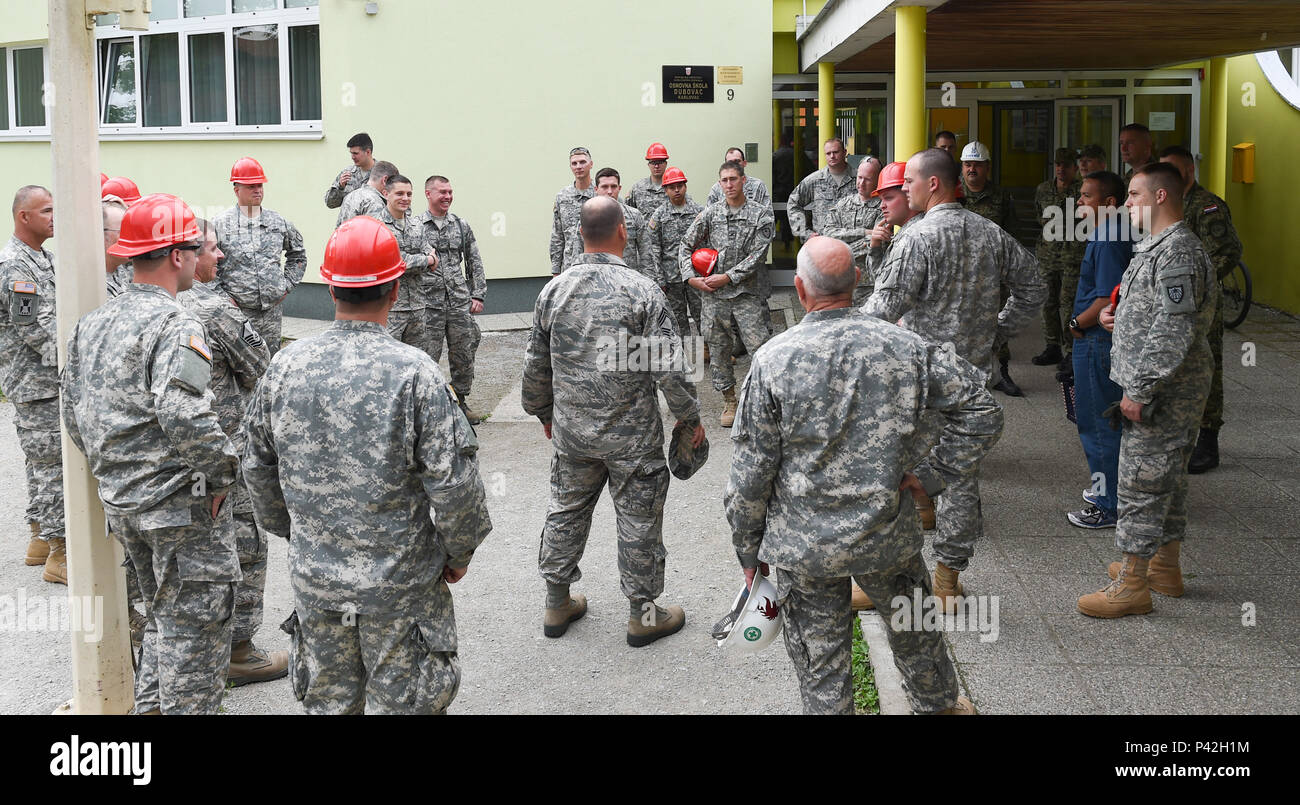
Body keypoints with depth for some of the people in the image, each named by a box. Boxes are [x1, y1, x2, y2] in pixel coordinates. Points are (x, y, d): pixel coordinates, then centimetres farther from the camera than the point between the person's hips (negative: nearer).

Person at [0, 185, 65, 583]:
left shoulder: (45, 258, 15)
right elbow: (36, 330, -22)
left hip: (52, 380, 10)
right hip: (34, 383, -10)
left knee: (42, 460, 17)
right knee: (52, 463, -8)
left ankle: (41, 538, 27)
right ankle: (60, 554, -4)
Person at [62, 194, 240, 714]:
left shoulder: (91, 324, 9)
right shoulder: (176, 326, -18)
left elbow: (74, 412, 13)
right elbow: (185, 417, -30)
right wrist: (221, 472, -17)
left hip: (120, 501, 9)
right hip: (181, 504, -8)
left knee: (164, 615, 24)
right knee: (196, 625, 3)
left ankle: (151, 704, 32)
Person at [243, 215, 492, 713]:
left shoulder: (286, 366, -4)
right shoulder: (414, 373, -18)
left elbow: (258, 468, 7)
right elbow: (453, 481, -16)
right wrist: (461, 551, 1)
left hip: (314, 576, 4)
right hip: (400, 582, -4)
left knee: (329, 703, 19)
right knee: (400, 703, 10)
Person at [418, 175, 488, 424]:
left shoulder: (461, 225, 9)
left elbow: (474, 262, 12)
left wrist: (478, 295, 7)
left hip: (460, 303, 4)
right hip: (428, 304, -4)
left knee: (463, 356, 8)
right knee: (428, 357, -1)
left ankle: (460, 401, 23)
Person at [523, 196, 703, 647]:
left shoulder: (554, 290, -1)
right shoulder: (642, 291, -16)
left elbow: (535, 366, 8)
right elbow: (668, 369, -16)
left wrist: (544, 413, 23)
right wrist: (690, 418, -1)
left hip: (570, 433, 5)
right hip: (631, 436, -4)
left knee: (567, 511, 18)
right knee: (639, 520, 8)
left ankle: (557, 605, 30)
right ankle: (643, 614, 20)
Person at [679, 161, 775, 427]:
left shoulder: (760, 213, 1)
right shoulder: (710, 213, 8)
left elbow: (757, 255, -7)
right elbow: (686, 245, 11)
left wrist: (727, 277, -11)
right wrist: (691, 277, -2)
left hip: (746, 292, -3)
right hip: (713, 294, 3)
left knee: (759, 347, -10)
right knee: (718, 348, 7)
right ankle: (729, 402, 18)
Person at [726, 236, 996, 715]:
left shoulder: (773, 361, -16)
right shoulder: (904, 347, -9)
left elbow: (750, 475, -11)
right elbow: (981, 411, -4)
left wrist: (749, 550, 2)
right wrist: (933, 476, 2)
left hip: (802, 548, -2)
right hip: (888, 539, 2)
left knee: (820, 664, 13)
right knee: (913, 629, 27)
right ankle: (939, 705, 50)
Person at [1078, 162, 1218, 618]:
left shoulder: (1178, 253, -19)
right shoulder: (1157, 247, 15)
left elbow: (1175, 331, -26)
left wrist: (1139, 390, -23)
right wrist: (1118, 315, 10)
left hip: (1162, 393, -11)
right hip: (1165, 389, 11)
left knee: (1142, 481, -6)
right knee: (1167, 478, 18)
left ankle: (1132, 584, 0)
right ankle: (1165, 567, 29)